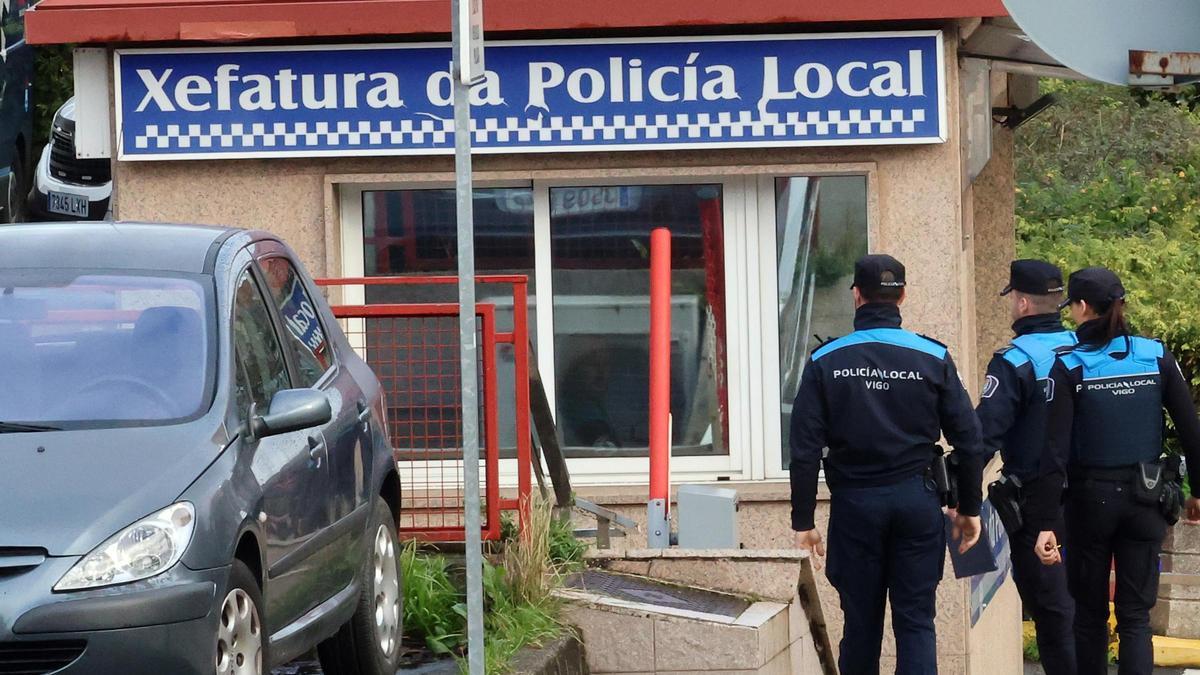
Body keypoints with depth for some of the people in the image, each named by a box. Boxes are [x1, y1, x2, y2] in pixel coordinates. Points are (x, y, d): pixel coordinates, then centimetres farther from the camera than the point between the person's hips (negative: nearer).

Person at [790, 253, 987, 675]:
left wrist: (803, 521, 1)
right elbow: (968, 439, 0)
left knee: (861, 624, 9)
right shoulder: (933, 358, -1)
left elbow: (805, 450, -4)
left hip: (854, 502, 0)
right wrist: (969, 508, 11)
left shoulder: (825, 362, -2)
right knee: (916, 622, 2)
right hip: (916, 499, 0)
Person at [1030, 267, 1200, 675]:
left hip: (1091, 499, -2)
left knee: (1091, 613, 14)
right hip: (1145, 498, 2)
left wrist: (1045, 524, -15)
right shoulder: (1157, 358, -3)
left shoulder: (1070, 368, -11)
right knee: (1135, 616, 3)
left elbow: (1056, 453, -15)